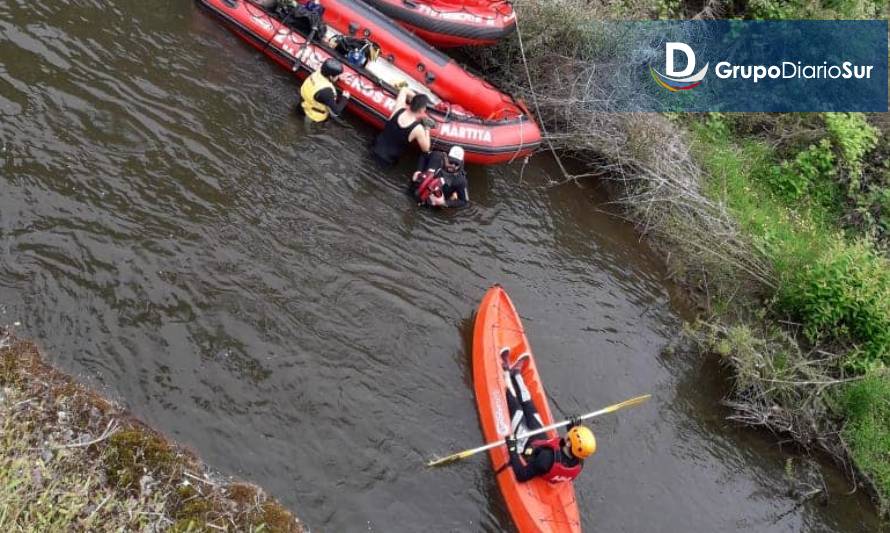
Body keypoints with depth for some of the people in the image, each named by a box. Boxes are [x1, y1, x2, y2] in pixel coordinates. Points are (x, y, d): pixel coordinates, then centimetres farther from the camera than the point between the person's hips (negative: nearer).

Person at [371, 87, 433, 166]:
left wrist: (417, 98, 2)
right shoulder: (418, 129, -26)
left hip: (375, 150, 4)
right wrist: (427, 129, -4)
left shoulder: (399, 109, -14)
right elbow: (426, 149, -9)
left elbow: (404, 89, 7)